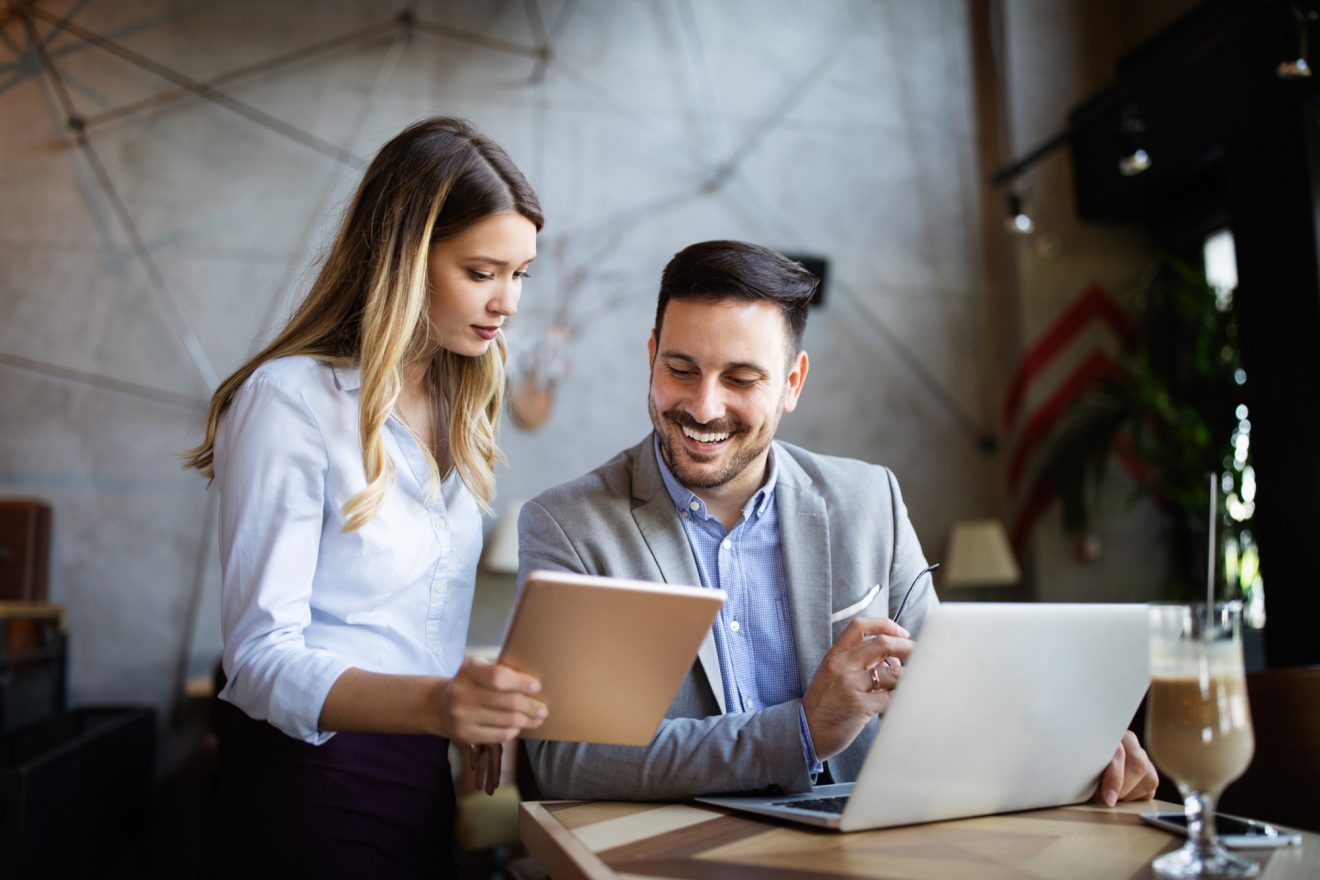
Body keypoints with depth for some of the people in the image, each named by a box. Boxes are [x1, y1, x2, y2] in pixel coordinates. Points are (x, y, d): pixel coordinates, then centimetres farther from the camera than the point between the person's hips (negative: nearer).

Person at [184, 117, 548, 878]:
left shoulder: (455, 402, 6)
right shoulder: (290, 399, -16)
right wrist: (433, 703, -35)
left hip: (424, 780, 7)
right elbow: (262, 656, -20)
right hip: (310, 790, -6)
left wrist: (477, 703, -5)